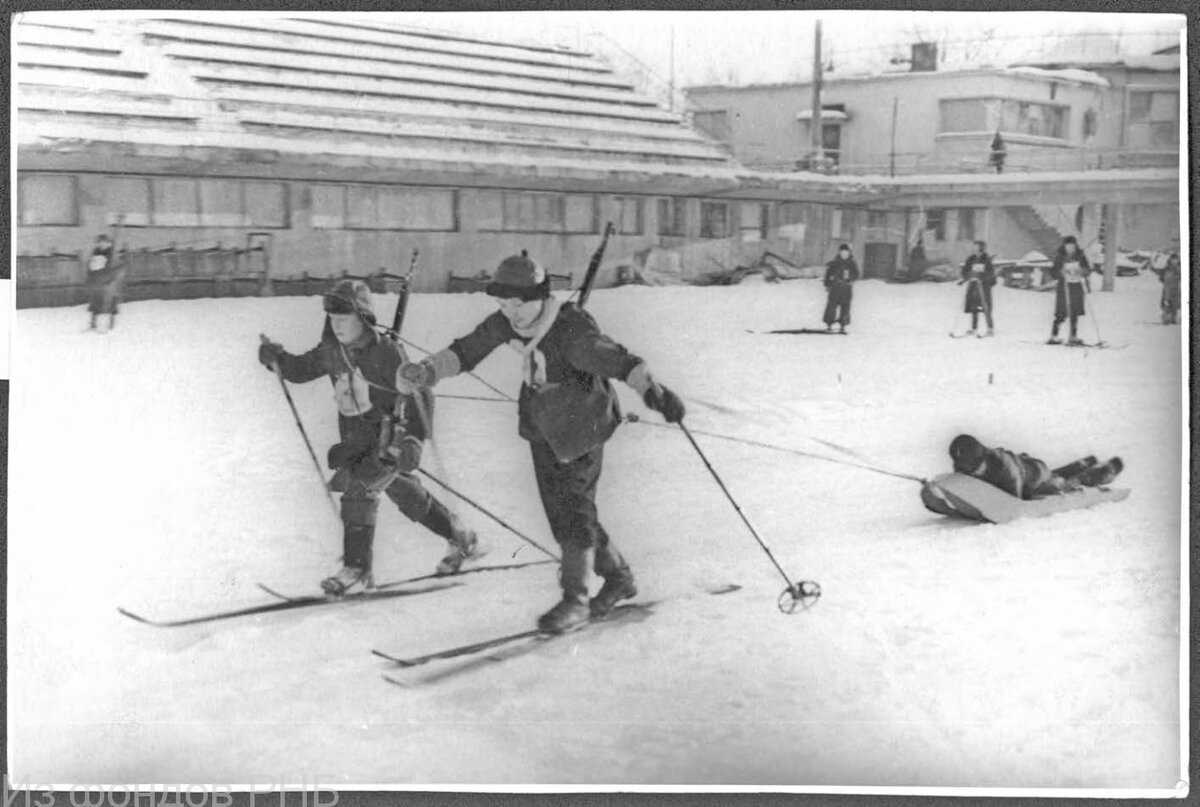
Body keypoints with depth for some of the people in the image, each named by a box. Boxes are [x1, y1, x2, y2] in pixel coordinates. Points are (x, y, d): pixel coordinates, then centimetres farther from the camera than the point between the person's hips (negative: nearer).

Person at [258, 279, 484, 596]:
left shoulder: (386, 353, -20)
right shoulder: (331, 352, -1)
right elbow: (300, 370, 11)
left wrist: (417, 438, -22)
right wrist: (277, 358, -10)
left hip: (390, 436, -7)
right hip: (356, 439, 7)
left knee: (359, 489, -22)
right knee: (408, 496, 16)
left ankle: (357, 569, -15)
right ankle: (463, 540, 34)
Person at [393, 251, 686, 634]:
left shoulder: (571, 332, -29)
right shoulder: (505, 325, -9)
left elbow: (618, 360, -37)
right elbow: (465, 351, 1)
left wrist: (653, 391, -51)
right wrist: (427, 372, -13)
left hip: (581, 427, -7)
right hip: (542, 426, 7)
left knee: (574, 506, -11)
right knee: (559, 509, 10)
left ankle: (575, 599, -2)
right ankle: (617, 577, 26)